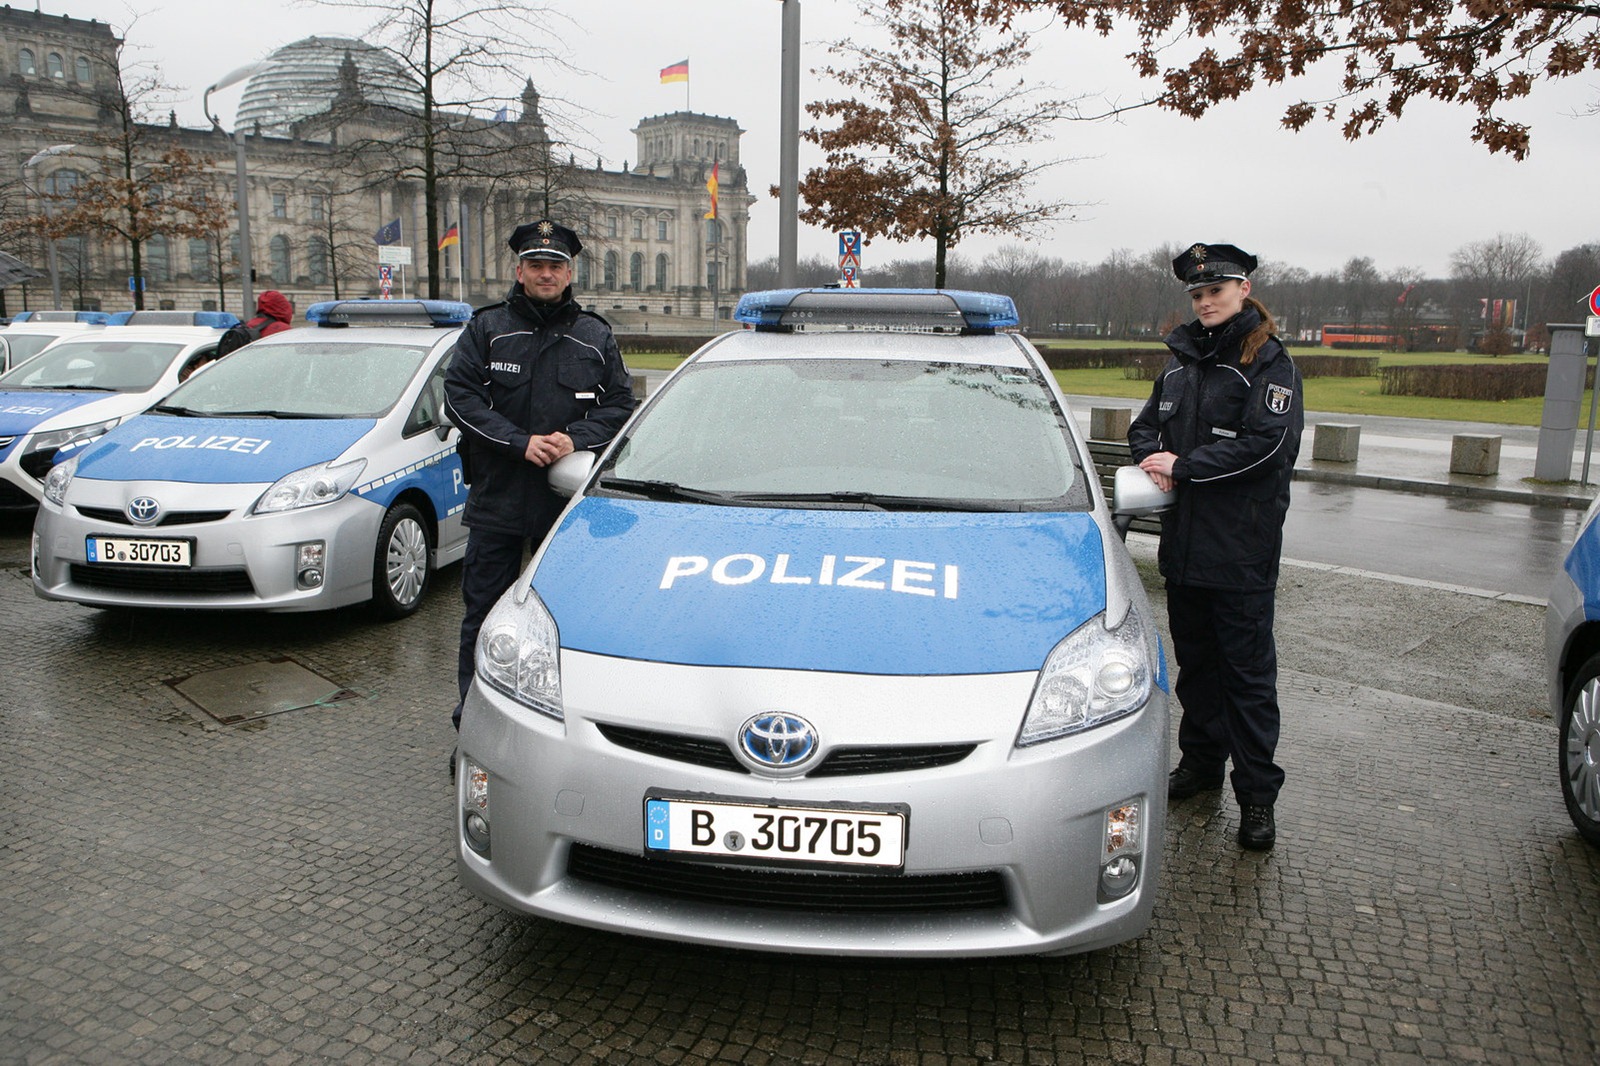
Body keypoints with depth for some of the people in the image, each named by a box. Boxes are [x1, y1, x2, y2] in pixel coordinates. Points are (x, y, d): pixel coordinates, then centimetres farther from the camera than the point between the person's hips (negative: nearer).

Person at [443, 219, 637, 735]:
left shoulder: (595, 336, 9)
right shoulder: (486, 328, 4)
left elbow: (620, 402, 8)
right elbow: (459, 395, -5)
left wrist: (576, 439, -11)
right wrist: (520, 442, -16)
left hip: (570, 500, 1)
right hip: (496, 498, -1)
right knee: (484, 615, 4)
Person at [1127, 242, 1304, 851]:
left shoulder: (1268, 361, -7)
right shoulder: (1183, 359, 14)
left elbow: (1266, 443, -18)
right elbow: (1145, 426, 17)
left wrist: (1183, 466, -16)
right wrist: (1154, 459, -5)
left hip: (1242, 548, -6)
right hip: (1184, 541, 7)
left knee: (1247, 670, 0)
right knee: (1195, 661, 16)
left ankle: (1257, 794, 8)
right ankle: (1201, 761, 31)